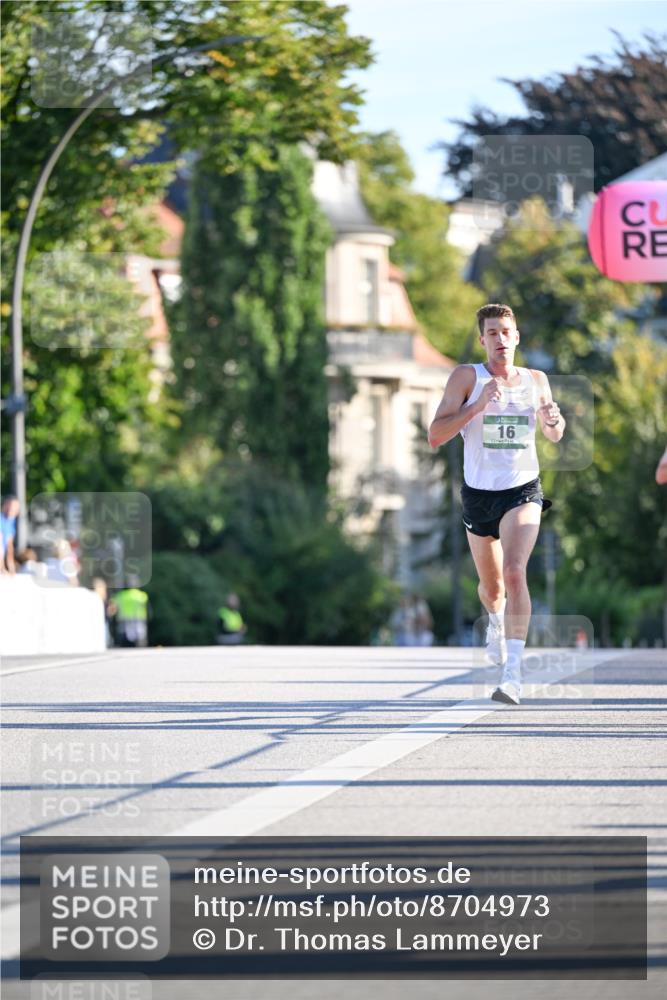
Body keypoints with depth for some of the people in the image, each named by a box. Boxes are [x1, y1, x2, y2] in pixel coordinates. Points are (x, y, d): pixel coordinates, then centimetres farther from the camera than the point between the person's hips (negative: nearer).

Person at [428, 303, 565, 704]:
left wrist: (554, 421, -6)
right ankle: (496, 621, 54)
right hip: (479, 493, 1)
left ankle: (513, 672, -26)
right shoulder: (467, 377, -5)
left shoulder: (536, 380, 3)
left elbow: (554, 435, 19)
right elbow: (435, 435, -13)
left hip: (523, 491, -1)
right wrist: (478, 404, -23)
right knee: (491, 586, 16)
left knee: (514, 572, -23)